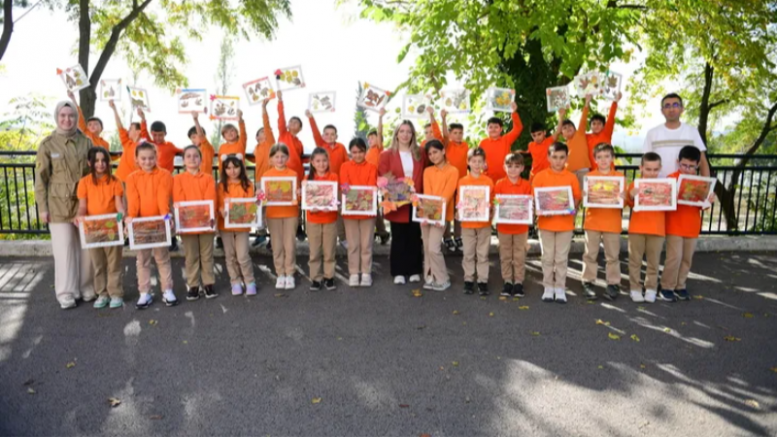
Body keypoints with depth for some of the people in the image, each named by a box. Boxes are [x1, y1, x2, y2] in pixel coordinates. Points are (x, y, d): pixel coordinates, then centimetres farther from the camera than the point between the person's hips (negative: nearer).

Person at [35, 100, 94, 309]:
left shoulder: (86, 142, 4)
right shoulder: (47, 144, -1)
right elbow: (41, 179, 0)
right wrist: (42, 207, -3)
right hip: (59, 205, -2)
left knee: (87, 247, 7)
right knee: (64, 249, 1)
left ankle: (87, 288, 20)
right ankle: (66, 293, 10)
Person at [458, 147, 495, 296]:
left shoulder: (488, 181, 1)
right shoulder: (462, 181, 0)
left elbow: (492, 202, 5)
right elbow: (459, 202, 1)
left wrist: (489, 207, -16)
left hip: (484, 223, 0)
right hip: (467, 223, 0)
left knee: (483, 254, 6)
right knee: (468, 254, 8)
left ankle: (483, 281, 14)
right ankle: (468, 280, 17)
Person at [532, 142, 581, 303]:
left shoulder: (571, 177, 2)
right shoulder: (540, 176, -1)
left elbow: (577, 197, 4)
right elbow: (535, 198, 0)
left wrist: (572, 208, -13)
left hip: (565, 222, 0)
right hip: (546, 222, 0)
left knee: (562, 258, 7)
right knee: (548, 257, 8)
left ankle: (560, 288, 16)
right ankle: (548, 287, 19)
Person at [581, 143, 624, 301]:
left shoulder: (619, 177, 4)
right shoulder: (590, 176, 3)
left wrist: (622, 197, -18)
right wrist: (585, 196, -21)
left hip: (612, 222, 0)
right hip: (593, 221, 0)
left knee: (612, 255, 6)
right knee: (590, 254, 6)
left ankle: (613, 284, 16)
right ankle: (588, 283, 14)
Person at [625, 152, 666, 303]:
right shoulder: (635, 184, 1)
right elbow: (630, 204, -2)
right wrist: (631, 197, -22)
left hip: (657, 229, 1)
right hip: (637, 228, -1)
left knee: (654, 261, 7)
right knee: (635, 260, 5)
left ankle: (651, 289, 17)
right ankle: (635, 288, 12)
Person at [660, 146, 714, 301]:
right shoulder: (671, 179, -8)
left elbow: (701, 205, 12)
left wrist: (708, 201, -8)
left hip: (692, 228, 5)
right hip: (674, 227, -5)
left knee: (687, 258, 11)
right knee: (675, 257, -7)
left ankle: (680, 286, 24)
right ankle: (667, 287, 5)